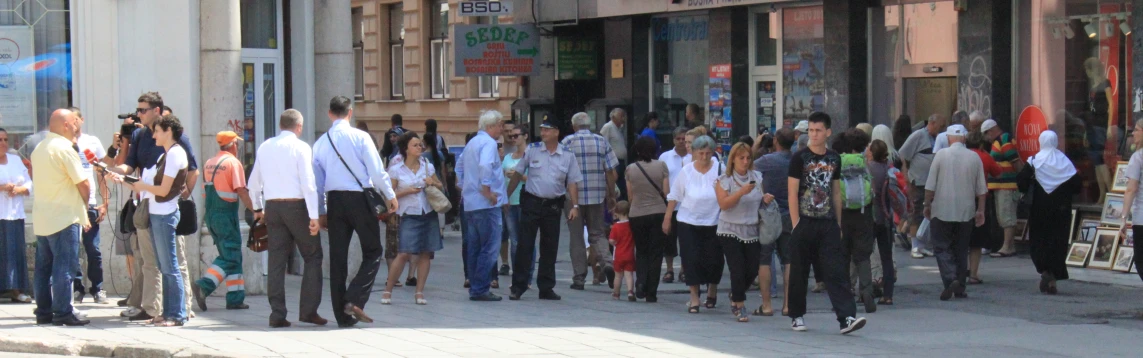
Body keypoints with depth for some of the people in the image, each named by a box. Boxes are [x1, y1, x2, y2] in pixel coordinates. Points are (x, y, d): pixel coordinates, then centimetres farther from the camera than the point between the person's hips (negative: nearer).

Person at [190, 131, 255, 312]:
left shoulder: (210, 163, 12)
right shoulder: (233, 163, -9)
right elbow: (241, 191, -16)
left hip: (210, 215, 8)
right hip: (226, 214, -8)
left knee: (229, 255, 13)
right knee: (230, 258, -5)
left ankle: (235, 297, 11)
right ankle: (203, 286, -22)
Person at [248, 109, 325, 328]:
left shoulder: (265, 147, 11)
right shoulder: (300, 147, -6)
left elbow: (253, 183, 18)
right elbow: (308, 183, -14)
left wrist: (258, 208, 31)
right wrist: (314, 216, -14)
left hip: (272, 207, 5)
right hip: (297, 205, -5)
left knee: (277, 261, 6)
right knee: (312, 257, 6)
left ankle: (277, 314, 2)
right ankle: (308, 311, 0)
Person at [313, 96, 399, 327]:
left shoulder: (320, 143, 7)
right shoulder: (359, 137, -6)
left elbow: (317, 182, 11)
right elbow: (377, 171, -8)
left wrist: (321, 211, 19)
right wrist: (390, 196, 5)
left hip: (334, 201, 4)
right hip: (360, 199, -4)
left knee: (337, 257, 7)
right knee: (373, 252, 7)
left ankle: (343, 315, 8)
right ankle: (355, 300, -12)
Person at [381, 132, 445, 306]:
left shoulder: (428, 166, 9)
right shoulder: (396, 170, -1)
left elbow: (440, 187, 19)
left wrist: (433, 183, -2)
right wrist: (407, 191, -14)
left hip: (429, 214, 4)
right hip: (409, 215, -4)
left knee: (426, 253, 2)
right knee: (404, 253, -12)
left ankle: (419, 292, 9)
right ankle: (387, 290, -2)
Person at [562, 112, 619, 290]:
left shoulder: (567, 142, -3)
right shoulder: (601, 141, 5)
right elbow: (610, 170, 3)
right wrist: (611, 195, 11)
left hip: (574, 196, -2)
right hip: (597, 196, 2)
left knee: (576, 237, 6)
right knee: (597, 233, 12)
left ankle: (579, 277, 6)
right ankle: (606, 262, -14)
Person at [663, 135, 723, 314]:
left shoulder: (720, 170, -3)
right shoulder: (686, 172, 1)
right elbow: (674, 196, 7)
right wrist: (667, 219, 8)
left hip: (714, 222, 0)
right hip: (689, 222, 0)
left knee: (713, 259, 5)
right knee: (692, 260, -3)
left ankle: (712, 290, 32)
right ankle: (694, 298, 4)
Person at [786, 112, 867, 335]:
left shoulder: (834, 159, 10)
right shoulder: (799, 158, -3)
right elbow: (792, 193, -6)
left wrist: (838, 223, 13)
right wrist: (796, 224, -12)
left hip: (828, 224, 3)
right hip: (804, 223, -3)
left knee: (836, 272, -6)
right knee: (799, 273, 6)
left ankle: (846, 318, -14)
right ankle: (796, 316, 20)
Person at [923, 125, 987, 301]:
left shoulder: (941, 155, -7)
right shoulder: (974, 158, 1)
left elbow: (930, 185, -5)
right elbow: (981, 189, 5)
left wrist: (927, 205, 7)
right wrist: (981, 210, 14)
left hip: (942, 211, -3)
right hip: (965, 212, 3)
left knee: (942, 248, 2)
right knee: (961, 250, 13)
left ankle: (950, 279, -18)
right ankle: (960, 287, 14)